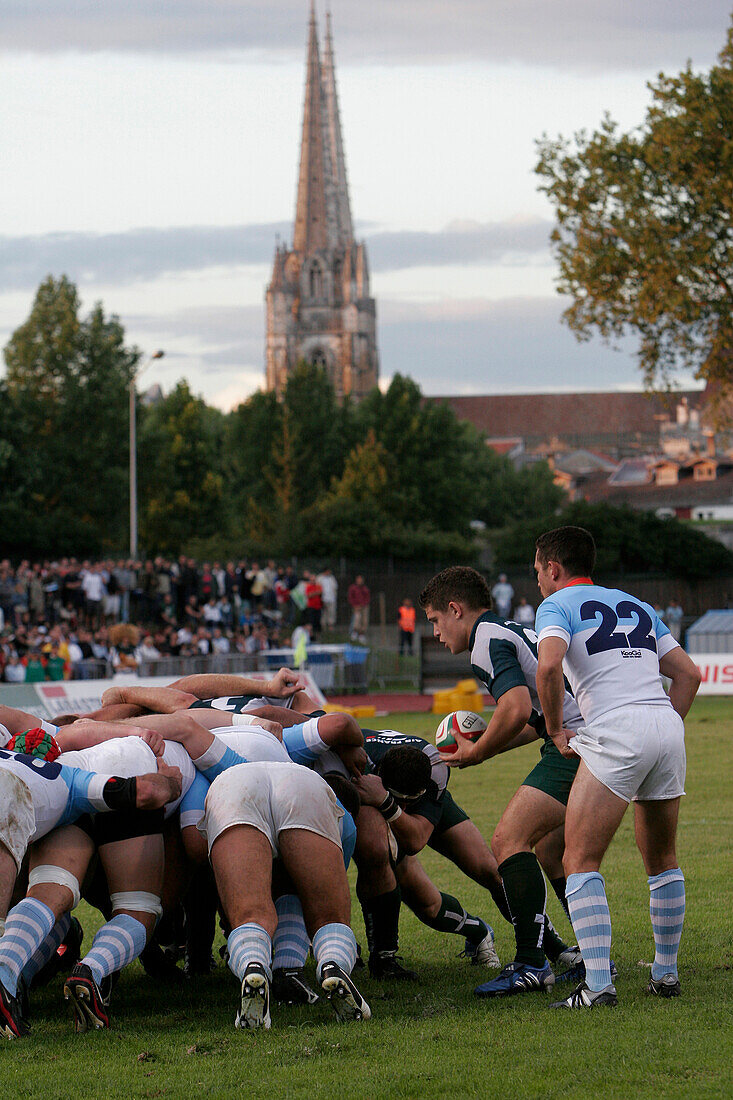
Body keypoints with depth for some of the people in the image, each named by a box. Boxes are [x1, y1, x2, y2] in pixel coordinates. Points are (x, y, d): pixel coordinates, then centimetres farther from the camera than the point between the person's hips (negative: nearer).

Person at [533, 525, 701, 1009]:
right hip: (668, 725, 7)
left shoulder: (557, 604, 6)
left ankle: (598, 984, -15)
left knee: (580, 861, -4)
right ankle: (666, 973, 24)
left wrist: (557, 730, -2)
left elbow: (548, 664, -14)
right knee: (663, 860, 20)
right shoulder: (637, 606, 26)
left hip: (615, 731, -7)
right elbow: (689, 673, 21)